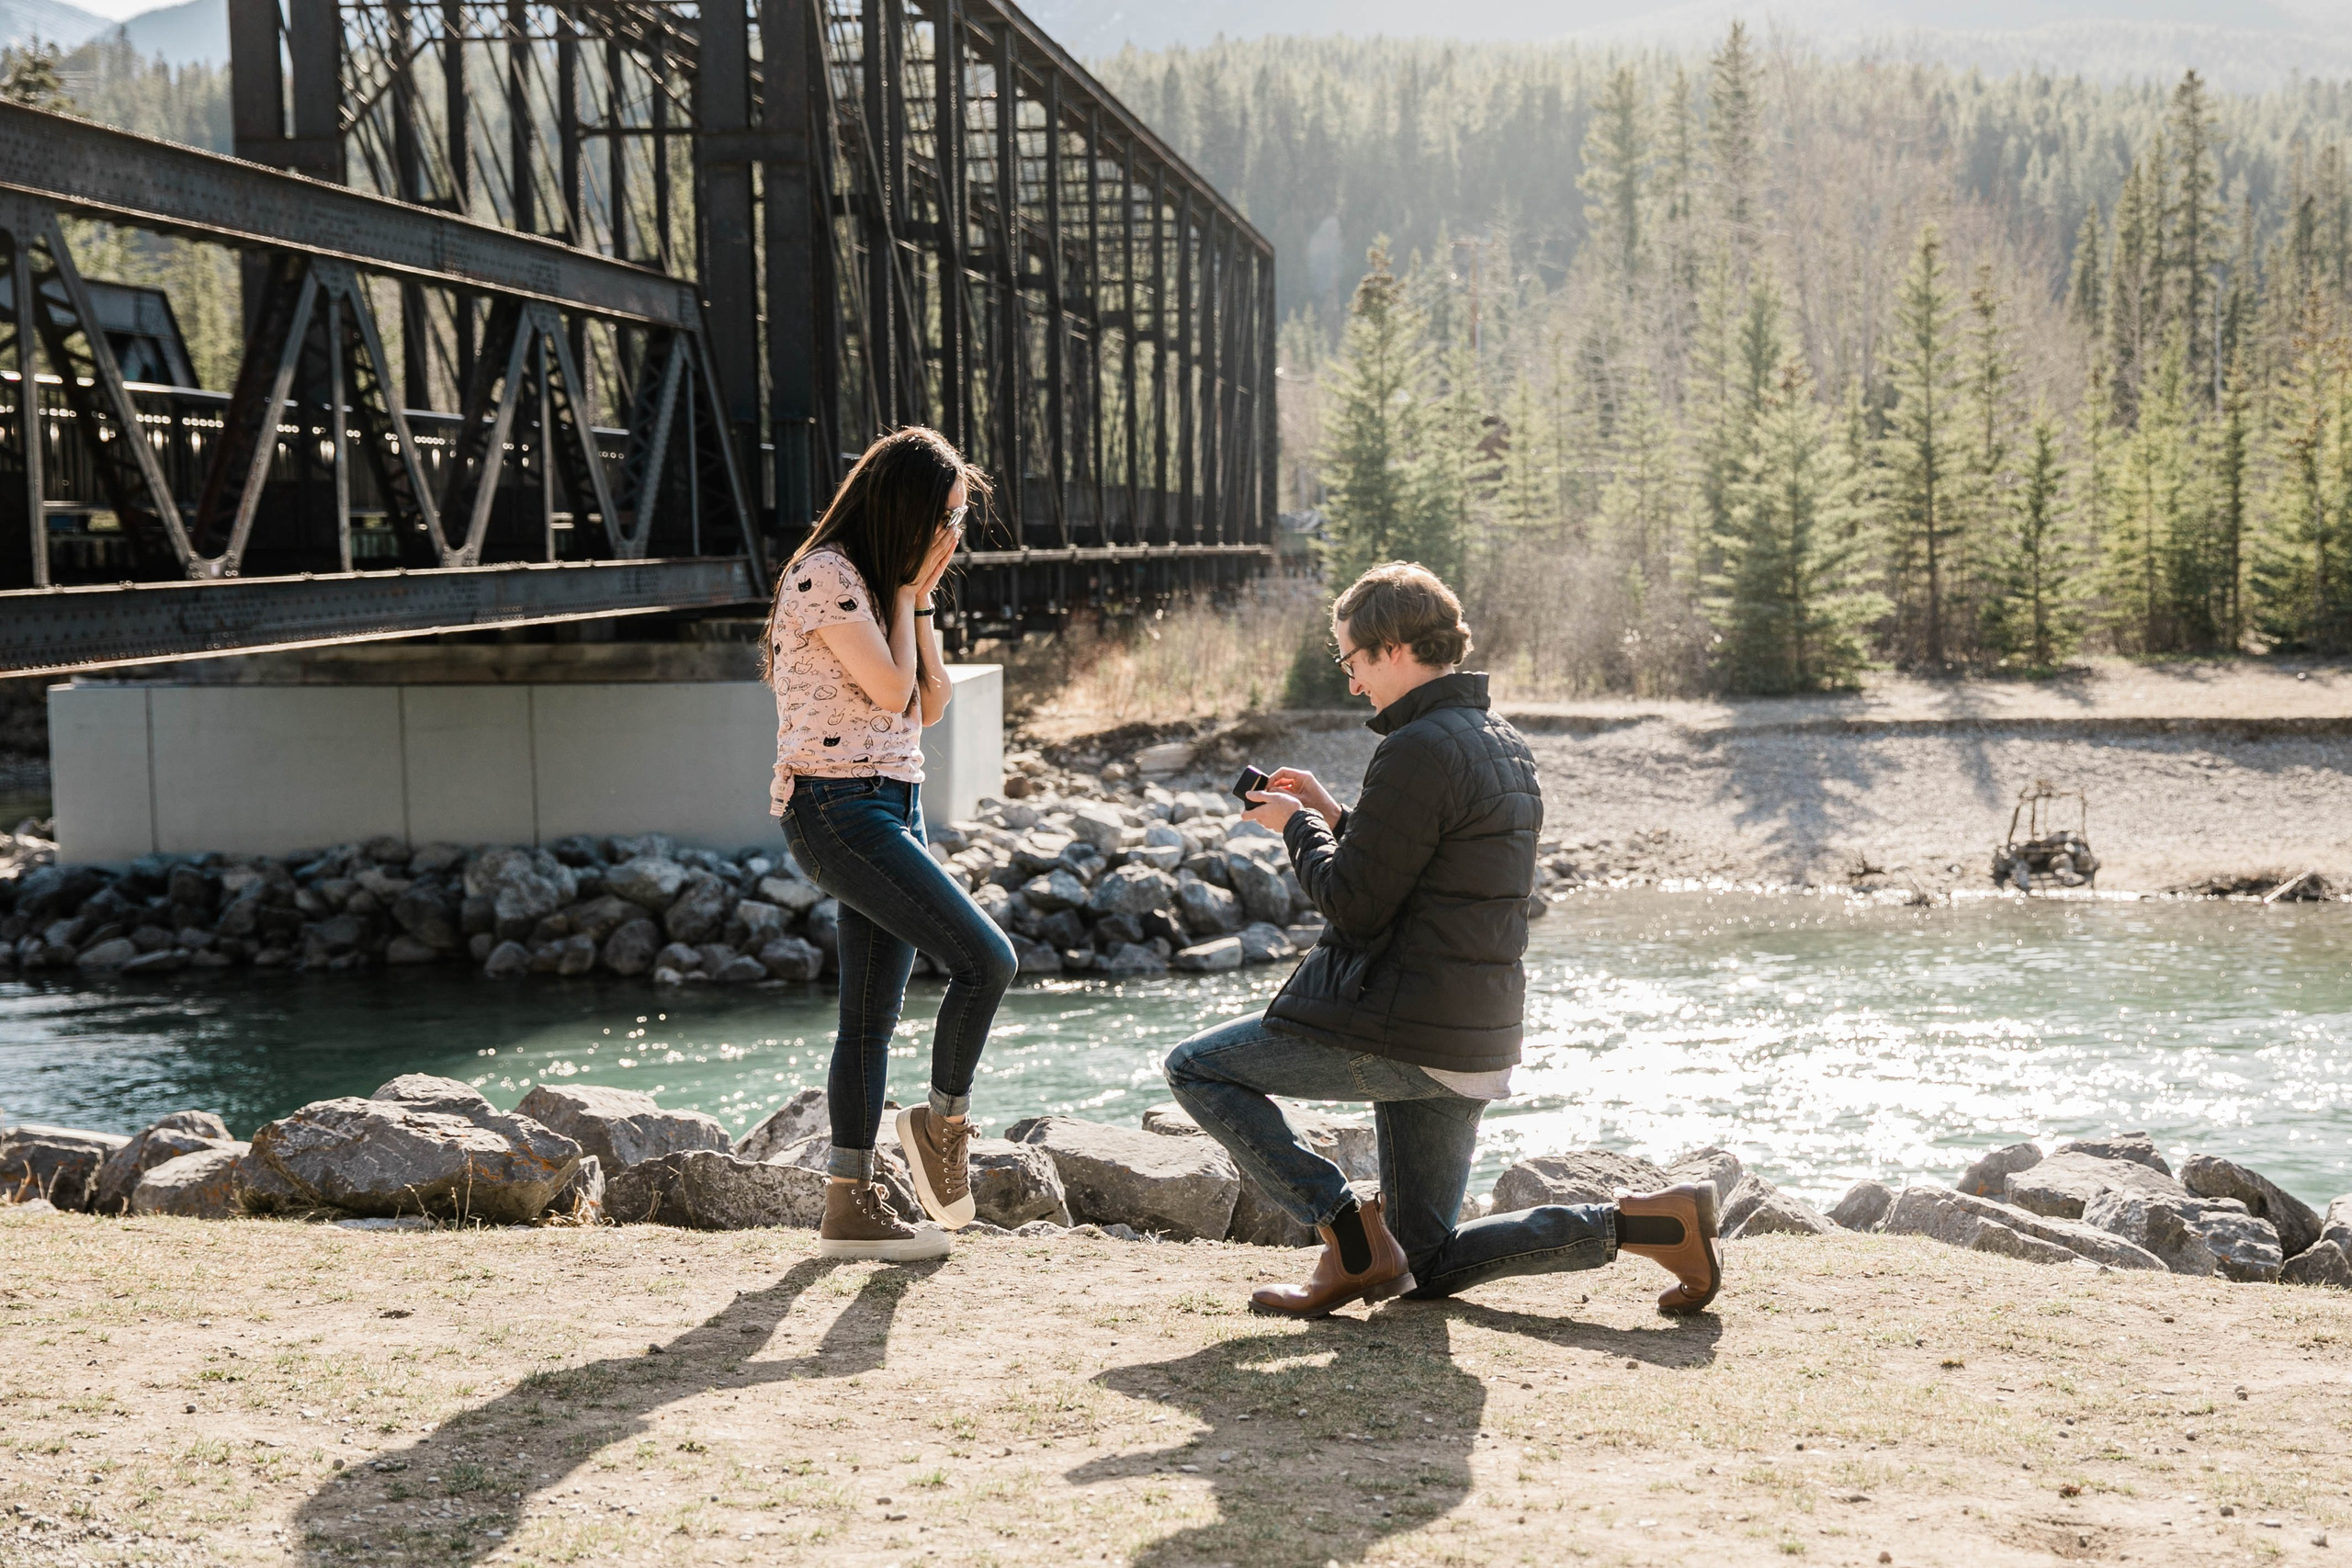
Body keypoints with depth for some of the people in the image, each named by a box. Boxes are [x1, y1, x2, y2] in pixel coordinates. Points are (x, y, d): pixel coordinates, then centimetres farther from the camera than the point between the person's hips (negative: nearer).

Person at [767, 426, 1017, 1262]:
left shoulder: (880, 580, 18)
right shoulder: (825, 575, -10)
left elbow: (931, 706, 14)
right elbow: (890, 690, -15)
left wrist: (917, 601, 6)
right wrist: (905, 592, -4)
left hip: (893, 807, 10)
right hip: (837, 808, -9)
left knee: (872, 1016, 7)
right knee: (985, 958, -17)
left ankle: (851, 1207, 11)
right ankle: (944, 1122, 3)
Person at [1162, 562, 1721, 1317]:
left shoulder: (1418, 751, -17)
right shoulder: (1507, 746, 14)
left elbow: (1354, 907, -18)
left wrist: (1299, 828, 0)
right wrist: (1333, 816, 17)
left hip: (1401, 1029, -9)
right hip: (1477, 1048, 9)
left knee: (1198, 1069, 6)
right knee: (1430, 1264, 16)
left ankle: (1353, 1240, -3)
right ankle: (1644, 1221, 2)